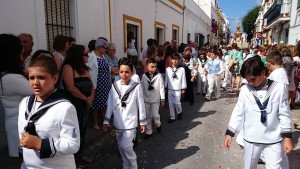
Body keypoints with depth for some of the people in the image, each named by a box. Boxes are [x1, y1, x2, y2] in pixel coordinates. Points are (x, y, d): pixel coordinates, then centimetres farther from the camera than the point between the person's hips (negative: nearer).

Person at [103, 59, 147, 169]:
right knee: (121, 147, 14)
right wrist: (106, 121, 4)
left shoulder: (137, 87, -11)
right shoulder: (114, 86, -1)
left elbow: (141, 105, -5)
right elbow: (110, 104, 4)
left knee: (125, 145, -12)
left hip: (130, 122, -4)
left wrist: (143, 122, -1)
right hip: (118, 123, 4)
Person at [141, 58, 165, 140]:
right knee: (148, 116, 10)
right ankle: (148, 132, 23)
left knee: (155, 115, -5)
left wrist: (162, 99, -6)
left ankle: (158, 125, 28)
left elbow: (162, 87, -6)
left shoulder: (159, 75, -8)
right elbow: (142, 87, 3)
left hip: (155, 99, -2)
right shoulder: (144, 76, -3)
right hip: (146, 99, 2)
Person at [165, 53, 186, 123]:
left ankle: (179, 112, 23)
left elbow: (183, 79, -1)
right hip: (170, 89, 3)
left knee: (177, 102, -9)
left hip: (178, 89, -2)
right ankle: (172, 117, 19)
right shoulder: (168, 69, 0)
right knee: (171, 103, 6)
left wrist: (183, 88, 1)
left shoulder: (181, 69, -6)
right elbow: (166, 79, 7)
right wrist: (165, 87, 9)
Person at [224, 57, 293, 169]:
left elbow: (284, 114, -3)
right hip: (251, 139, 2)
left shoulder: (279, 88, -9)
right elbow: (238, 112, 0)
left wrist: (287, 137, -1)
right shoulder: (245, 90, -7)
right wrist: (229, 133, 1)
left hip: (274, 140, -1)